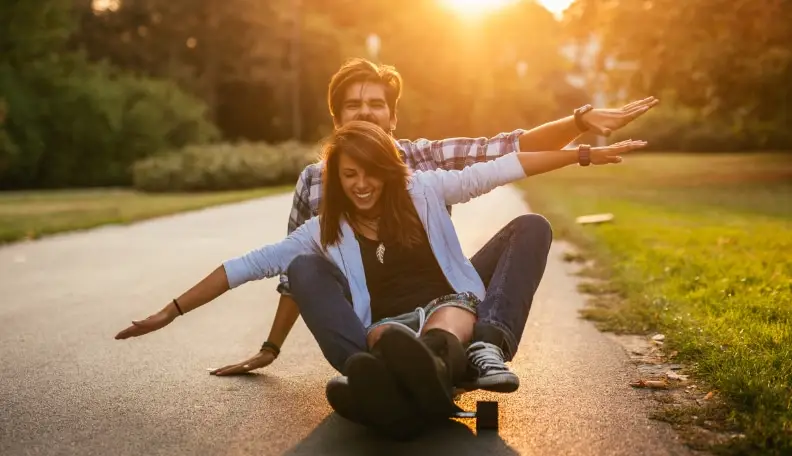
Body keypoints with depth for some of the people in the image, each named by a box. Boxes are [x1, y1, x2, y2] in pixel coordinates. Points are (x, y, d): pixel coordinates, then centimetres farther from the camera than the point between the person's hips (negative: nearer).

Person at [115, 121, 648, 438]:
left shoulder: (423, 191, 7)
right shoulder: (325, 230, 8)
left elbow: (502, 167, 3)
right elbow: (247, 266, 6)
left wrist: (586, 154, 0)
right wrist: (171, 312, 3)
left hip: (449, 306, 0)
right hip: (383, 331, 0)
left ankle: (434, 362, -73)